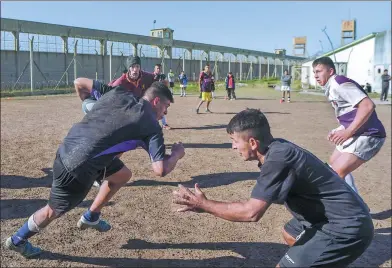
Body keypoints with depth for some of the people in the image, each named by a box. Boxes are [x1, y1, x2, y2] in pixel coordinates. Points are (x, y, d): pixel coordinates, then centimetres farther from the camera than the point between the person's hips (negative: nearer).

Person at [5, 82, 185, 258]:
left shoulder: (119, 93, 4)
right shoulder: (151, 126, -11)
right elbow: (161, 170, -15)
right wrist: (177, 154, 3)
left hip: (69, 148, 8)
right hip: (78, 166, -8)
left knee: (122, 174, 21)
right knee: (54, 211, 18)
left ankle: (90, 218, 35)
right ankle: (17, 240, 42)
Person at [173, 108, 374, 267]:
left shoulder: (278, 158, -26)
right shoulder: (278, 149, 2)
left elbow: (251, 212, -29)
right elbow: (257, 202, 6)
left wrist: (204, 204, -17)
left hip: (347, 228, -10)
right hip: (342, 218, 10)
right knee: (290, 234, 30)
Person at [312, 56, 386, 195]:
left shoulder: (338, 83, -15)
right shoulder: (332, 87, 14)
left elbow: (368, 105, -26)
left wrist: (347, 132, -27)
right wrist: (338, 131, 7)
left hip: (368, 135, -11)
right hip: (357, 134, 11)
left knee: (337, 173, -17)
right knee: (333, 164, 25)